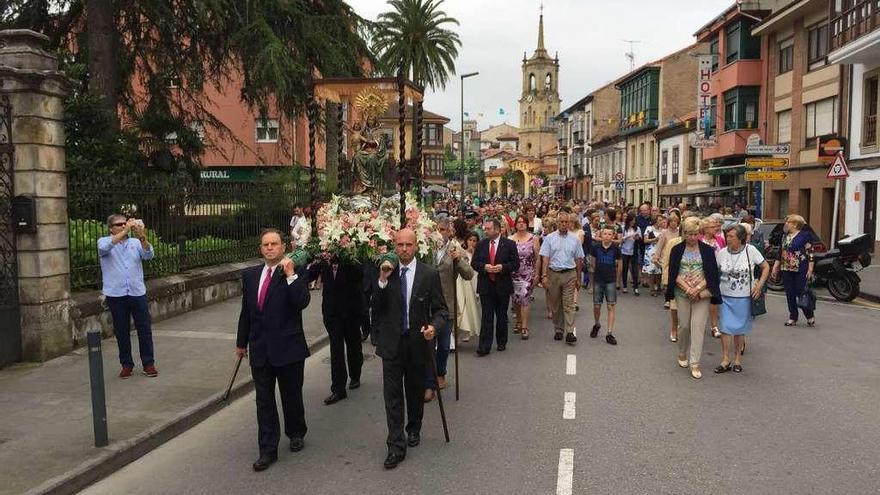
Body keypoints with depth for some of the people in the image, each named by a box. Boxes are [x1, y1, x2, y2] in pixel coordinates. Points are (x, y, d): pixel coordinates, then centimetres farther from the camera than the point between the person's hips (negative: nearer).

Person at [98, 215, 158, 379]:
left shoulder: (136, 242, 9)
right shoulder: (104, 242, 4)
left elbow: (149, 255, -9)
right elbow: (105, 247, -21)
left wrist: (142, 237, -26)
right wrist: (125, 230, -28)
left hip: (138, 293, 1)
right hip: (115, 295, -1)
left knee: (144, 329, 3)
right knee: (121, 331, 7)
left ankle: (148, 363, 13)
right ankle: (126, 364, 19)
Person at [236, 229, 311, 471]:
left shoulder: (296, 273, -7)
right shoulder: (250, 275, 7)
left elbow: (302, 302, -23)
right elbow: (246, 311, 13)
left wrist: (290, 274, -25)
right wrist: (241, 342, 18)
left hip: (288, 347, -4)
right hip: (259, 349, 4)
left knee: (292, 396, 12)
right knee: (264, 401, 9)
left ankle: (296, 434, 37)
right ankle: (268, 450, 18)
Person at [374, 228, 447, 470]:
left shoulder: (429, 274, -5)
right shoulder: (385, 272, -1)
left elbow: (441, 309, -2)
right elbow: (376, 308, -5)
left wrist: (433, 326, -22)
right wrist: (383, 281, -17)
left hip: (418, 341, 0)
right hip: (392, 342, 0)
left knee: (416, 391, 16)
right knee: (393, 394, -2)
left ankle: (413, 430, 39)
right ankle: (396, 445, 4)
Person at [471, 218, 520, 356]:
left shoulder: (509, 244, -2)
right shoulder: (481, 244, 5)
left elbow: (516, 264, -3)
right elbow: (474, 263, 6)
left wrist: (502, 267, -19)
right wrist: (484, 267, -13)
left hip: (503, 286, -1)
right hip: (485, 286, 1)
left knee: (502, 316, 12)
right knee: (487, 317, -2)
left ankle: (501, 343, 27)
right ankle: (484, 346, -2)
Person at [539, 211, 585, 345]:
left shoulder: (575, 239, 5)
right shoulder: (549, 238, 1)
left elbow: (578, 260, 9)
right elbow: (545, 258, -3)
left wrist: (578, 278, 10)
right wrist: (544, 276, -12)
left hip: (569, 274, 0)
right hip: (553, 274, 0)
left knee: (569, 304, -6)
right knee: (556, 304, 9)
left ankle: (570, 332, -9)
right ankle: (558, 330, 21)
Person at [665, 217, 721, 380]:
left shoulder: (707, 250, 0)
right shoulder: (677, 250, 3)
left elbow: (712, 274, -2)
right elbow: (674, 273, -2)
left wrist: (697, 289, -14)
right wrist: (687, 289, -14)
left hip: (702, 294, -1)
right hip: (682, 293, 1)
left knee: (698, 326, -7)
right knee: (684, 325, 8)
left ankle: (695, 364, -4)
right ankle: (682, 354, 31)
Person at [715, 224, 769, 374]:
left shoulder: (750, 250, -8)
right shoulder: (722, 253, -3)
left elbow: (766, 267, 1)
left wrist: (759, 285, -8)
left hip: (744, 297, -1)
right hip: (726, 296, 1)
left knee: (740, 329, 8)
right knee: (725, 327, -1)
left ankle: (738, 359, 23)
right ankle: (725, 360, 7)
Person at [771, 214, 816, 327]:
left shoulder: (805, 236, -6)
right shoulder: (785, 237, 14)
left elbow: (810, 253, -8)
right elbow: (780, 253, 20)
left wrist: (810, 269, -12)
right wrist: (775, 266, 17)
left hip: (800, 271, -6)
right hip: (786, 269, 6)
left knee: (801, 293, -4)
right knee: (790, 294, 7)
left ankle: (810, 316, 14)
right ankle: (793, 317, 16)